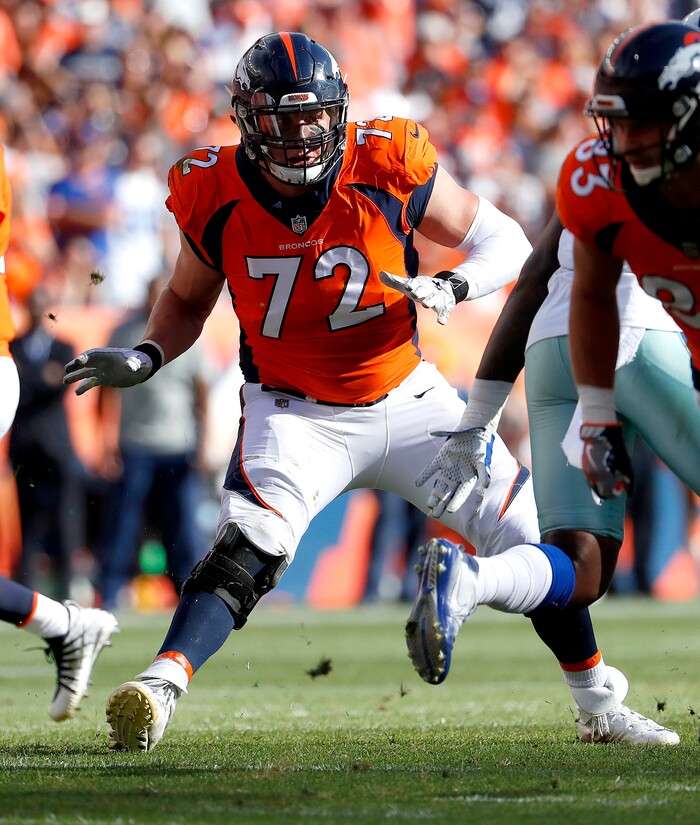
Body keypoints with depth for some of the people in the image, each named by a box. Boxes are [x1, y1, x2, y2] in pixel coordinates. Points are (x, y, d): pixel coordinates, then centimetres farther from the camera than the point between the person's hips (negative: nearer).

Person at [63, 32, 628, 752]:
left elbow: (506, 243, -5)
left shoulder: (387, 169, -16)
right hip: (294, 413, -1)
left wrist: (450, 288, -24)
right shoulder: (217, 195, -12)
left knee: (543, 552, -5)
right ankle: (161, 685, -37)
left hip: (405, 399, 1)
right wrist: (145, 359, -9)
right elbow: (187, 299, 9)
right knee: (245, 551, -28)